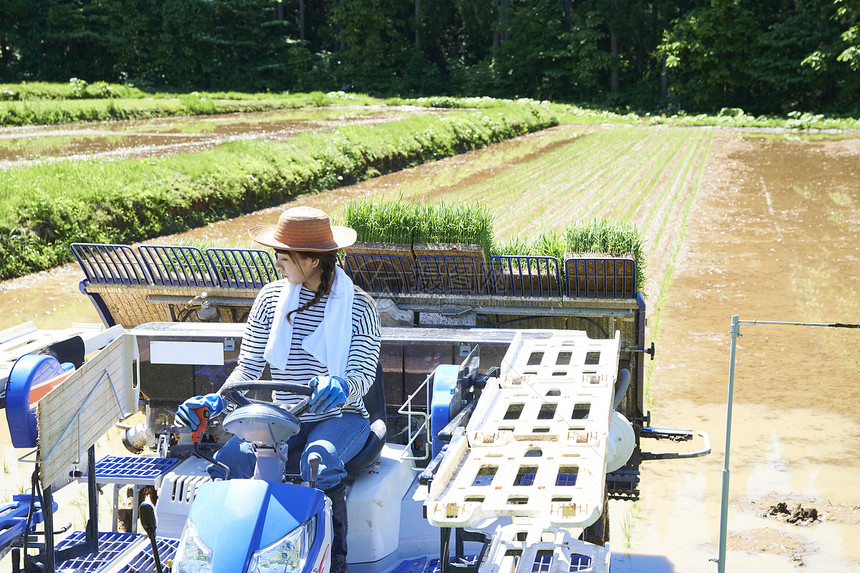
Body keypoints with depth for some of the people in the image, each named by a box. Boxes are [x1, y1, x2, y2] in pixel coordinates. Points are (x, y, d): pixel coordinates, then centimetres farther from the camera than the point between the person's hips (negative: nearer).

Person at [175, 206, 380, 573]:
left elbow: (363, 374, -13)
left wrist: (340, 387, -38)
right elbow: (249, 366, 6)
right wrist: (217, 400, -13)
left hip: (340, 417, -3)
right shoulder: (270, 299, 4)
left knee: (319, 464, -36)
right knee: (229, 460, -24)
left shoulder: (359, 306, -6)